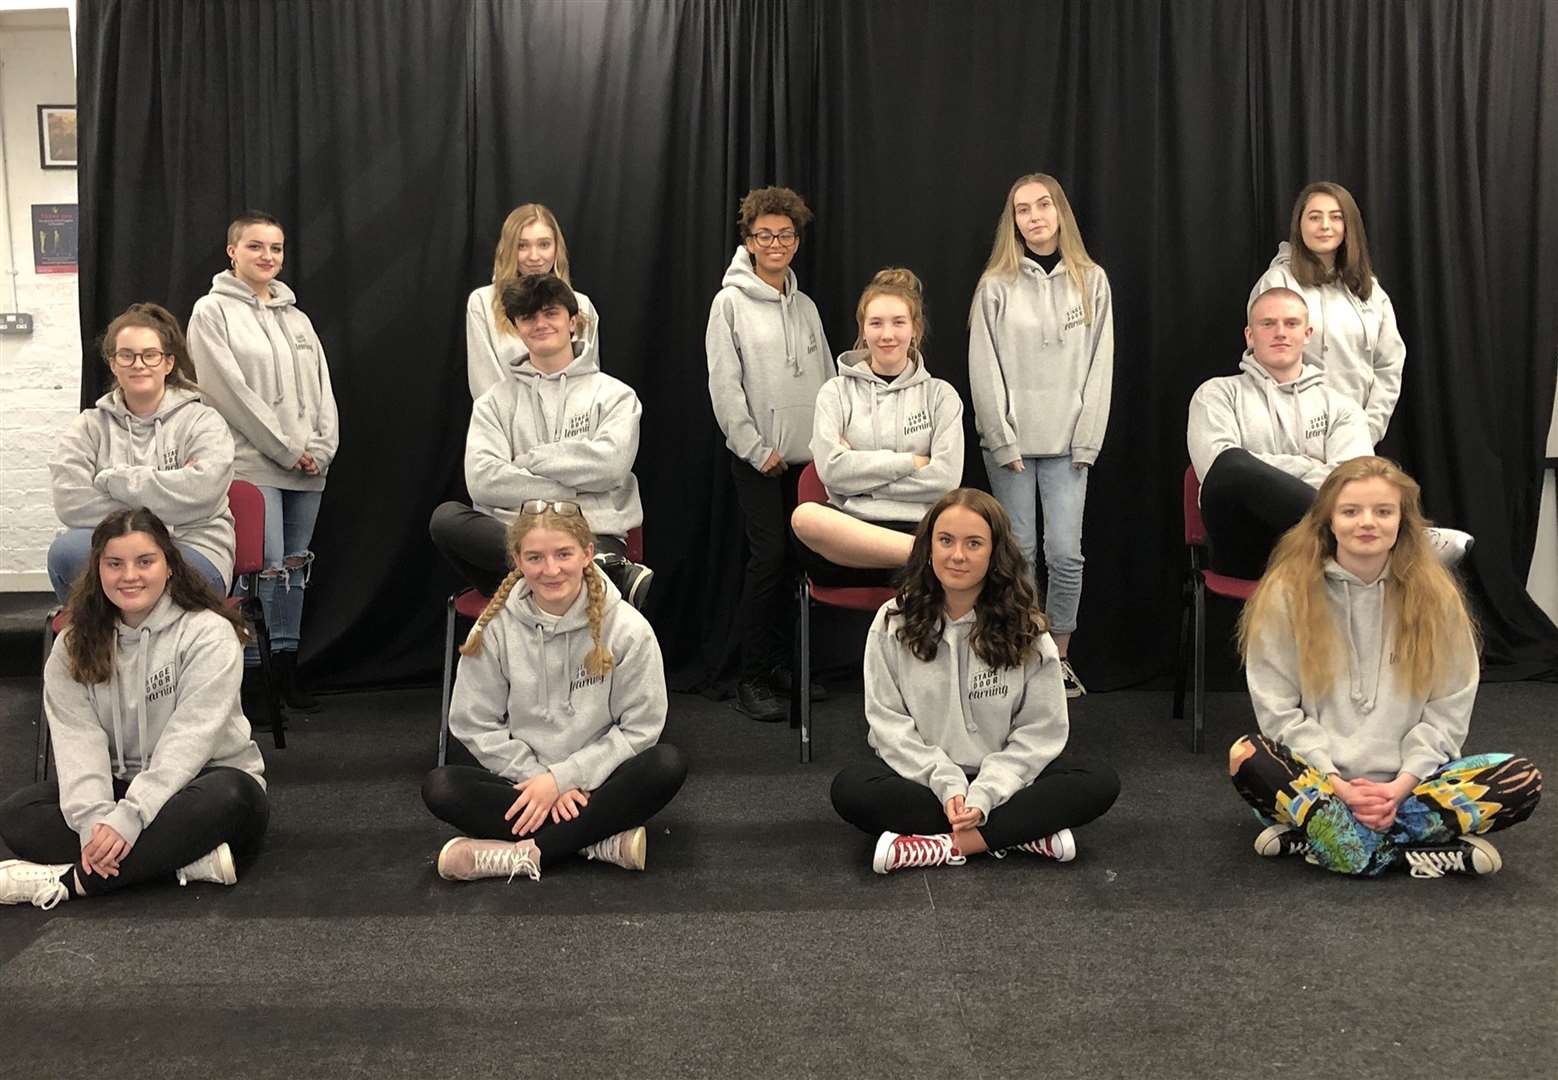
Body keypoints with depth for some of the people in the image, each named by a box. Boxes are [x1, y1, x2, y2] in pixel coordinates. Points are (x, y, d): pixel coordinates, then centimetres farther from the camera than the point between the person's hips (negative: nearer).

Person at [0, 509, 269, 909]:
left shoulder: (208, 633, -13)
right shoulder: (74, 646, 2)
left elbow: (187, 739, -21)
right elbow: (77, 740, -10)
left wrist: (128, 818, -32)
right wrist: (94, 819, -29)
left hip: (199, 782, -4)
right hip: (118, 785, 4)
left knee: (230, 799, -38)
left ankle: (67, 880, -34)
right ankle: (189, 861, -31)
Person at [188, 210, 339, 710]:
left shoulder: (295, 316, 17)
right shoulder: (213, 311, -2)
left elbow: (321, 388, 14)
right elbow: (231, 391, -10)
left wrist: (321, 449, -2)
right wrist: (289, 450, -11)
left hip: (309, 465, 6)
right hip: (252, 464, -6)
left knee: (295, 565, 9)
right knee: (267, 567, -12)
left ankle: (286, 662, 17)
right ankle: (251, 670, -3)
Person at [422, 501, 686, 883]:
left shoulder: (627, 628, -11)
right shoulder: (495, 629, -8)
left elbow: (638, 727, -9)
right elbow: (476, 725, -4)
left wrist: (561, 778, -15)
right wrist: (540, 779, -13)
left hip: (596, 783, -1)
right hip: (523, 780, 1)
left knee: (668, 765, -31)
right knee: (439, 787, -25)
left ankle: (521, 855, -28)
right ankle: (604, 842, -26)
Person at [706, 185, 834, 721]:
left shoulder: (805, 306, 14)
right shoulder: (731, 302, -2)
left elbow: (826, 378, 16)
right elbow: (724, 385, -8)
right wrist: (756, 449, -12)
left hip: (807, 454, 5)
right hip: (758, 456, -5)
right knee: (768, 555, -11)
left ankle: (781, 662, 18)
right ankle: (752, 677, -2)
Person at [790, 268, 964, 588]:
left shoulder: (940, 394, 13)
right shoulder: (837, 391, 13)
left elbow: (945, 478, -1)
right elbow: (830, 468, -3)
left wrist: (861, 471, -3)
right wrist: (910, 463, -4)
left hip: (916, 526, -3)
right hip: (851, 527, 3)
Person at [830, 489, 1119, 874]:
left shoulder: (1024, 629, -4)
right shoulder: (894, 622, -4)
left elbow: (1040, 729, -7)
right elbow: (889, 723, -7)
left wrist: (983, 795, -19)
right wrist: (947, 786, -19)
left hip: (1001, 780, 1)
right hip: (922, 777, 0)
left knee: (1099, 783, -22)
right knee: (850, 789, -31)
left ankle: (944, 845, -30)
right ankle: (1025, 833, -27)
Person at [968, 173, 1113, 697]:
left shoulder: (1091, 280, 5)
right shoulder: (997, 285, 0)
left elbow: (1100, 365, 3)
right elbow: (984, 369, -2)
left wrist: (1087, 441, -4)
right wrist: (1003, 441, -8)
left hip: (1067, 443, 1)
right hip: (1010, 443, -1)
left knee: (1065, 555, -3)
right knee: (1018, 553, 3)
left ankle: (1059, 657, 12)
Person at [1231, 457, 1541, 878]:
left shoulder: (1436, 596, 0)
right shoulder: (1287, 592, -6)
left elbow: (1447, 709, 1)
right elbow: (1278, 708, -6)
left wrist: (1402, 784, -13)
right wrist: (1335, 783, -16)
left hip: (1403, 783, 2)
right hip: (1319, 777, -2)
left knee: (1523, 781, -21)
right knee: (1248, 759, -32)